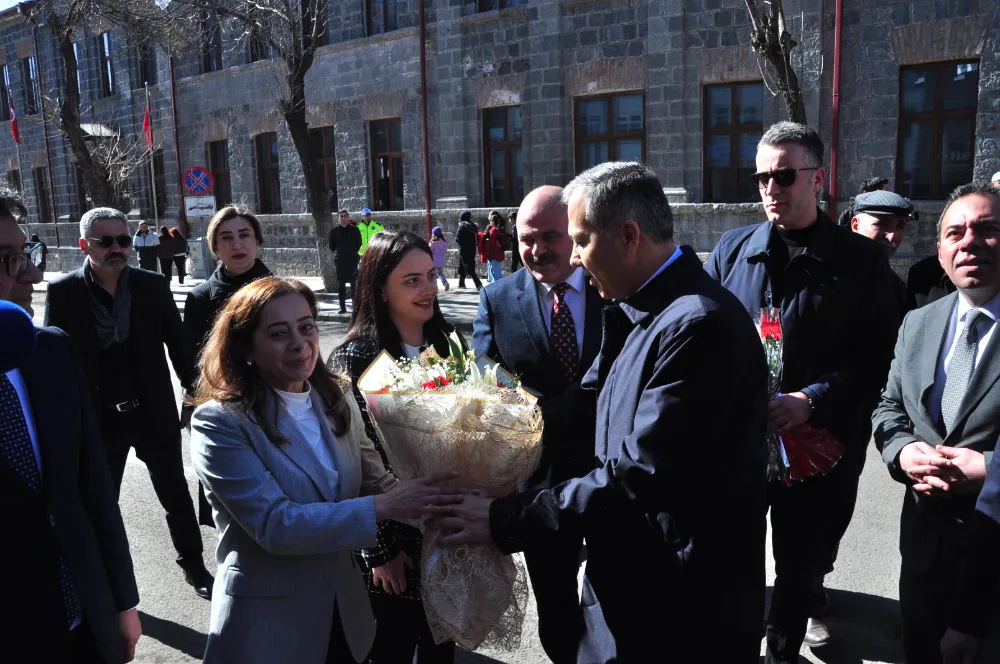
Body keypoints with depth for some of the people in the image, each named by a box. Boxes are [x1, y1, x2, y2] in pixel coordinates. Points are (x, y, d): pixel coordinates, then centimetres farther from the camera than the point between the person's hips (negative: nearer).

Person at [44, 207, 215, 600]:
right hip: (98, 419, -1)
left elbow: (178, 347, 0)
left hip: (154, 413, 1)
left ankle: (194, 567, 33)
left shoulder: (153, 286, -5)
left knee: (176, 496, 13)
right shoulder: (63, 292, -8)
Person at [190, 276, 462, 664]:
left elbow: (375, 483, 3)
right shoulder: (221, 422, -17)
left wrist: (436, 498, -16)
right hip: (268, 625, -5)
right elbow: (274, 524, -24)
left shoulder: (337, 402, 1)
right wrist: (382, 507, -27)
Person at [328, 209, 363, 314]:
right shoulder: (334, 230, 4)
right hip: (340, 260, 1)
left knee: (354, 283, -2)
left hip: (352, 259, -1)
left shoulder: (354, 229, 3)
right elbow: (330, 245, 11)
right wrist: (337, 253, 8)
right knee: (341, 284, 2)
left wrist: (353, 252, 7)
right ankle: (342, 306, 4)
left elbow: (359, 243, 10)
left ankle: (355, 304, 6)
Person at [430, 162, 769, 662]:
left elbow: (639, 477, -29)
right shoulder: (633, 307, 3)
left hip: (685, 602, -8)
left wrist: (504, 519, -23)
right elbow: (590, 404, 7)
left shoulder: (700, 324, -27)